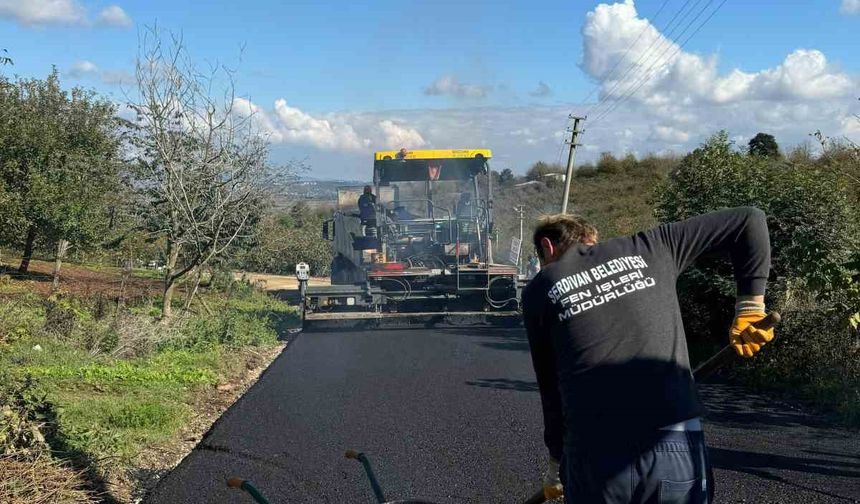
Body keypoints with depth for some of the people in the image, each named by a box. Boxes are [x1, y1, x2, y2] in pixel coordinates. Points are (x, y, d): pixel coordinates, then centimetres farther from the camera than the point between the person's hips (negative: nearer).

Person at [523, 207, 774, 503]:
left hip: (593, 458, 0)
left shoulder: (539, 290, 12)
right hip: (677, 450, 1)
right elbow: (748, 220, 18)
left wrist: (557, 459, 27)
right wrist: (750, 306, 21)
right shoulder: (648, 249, 14)